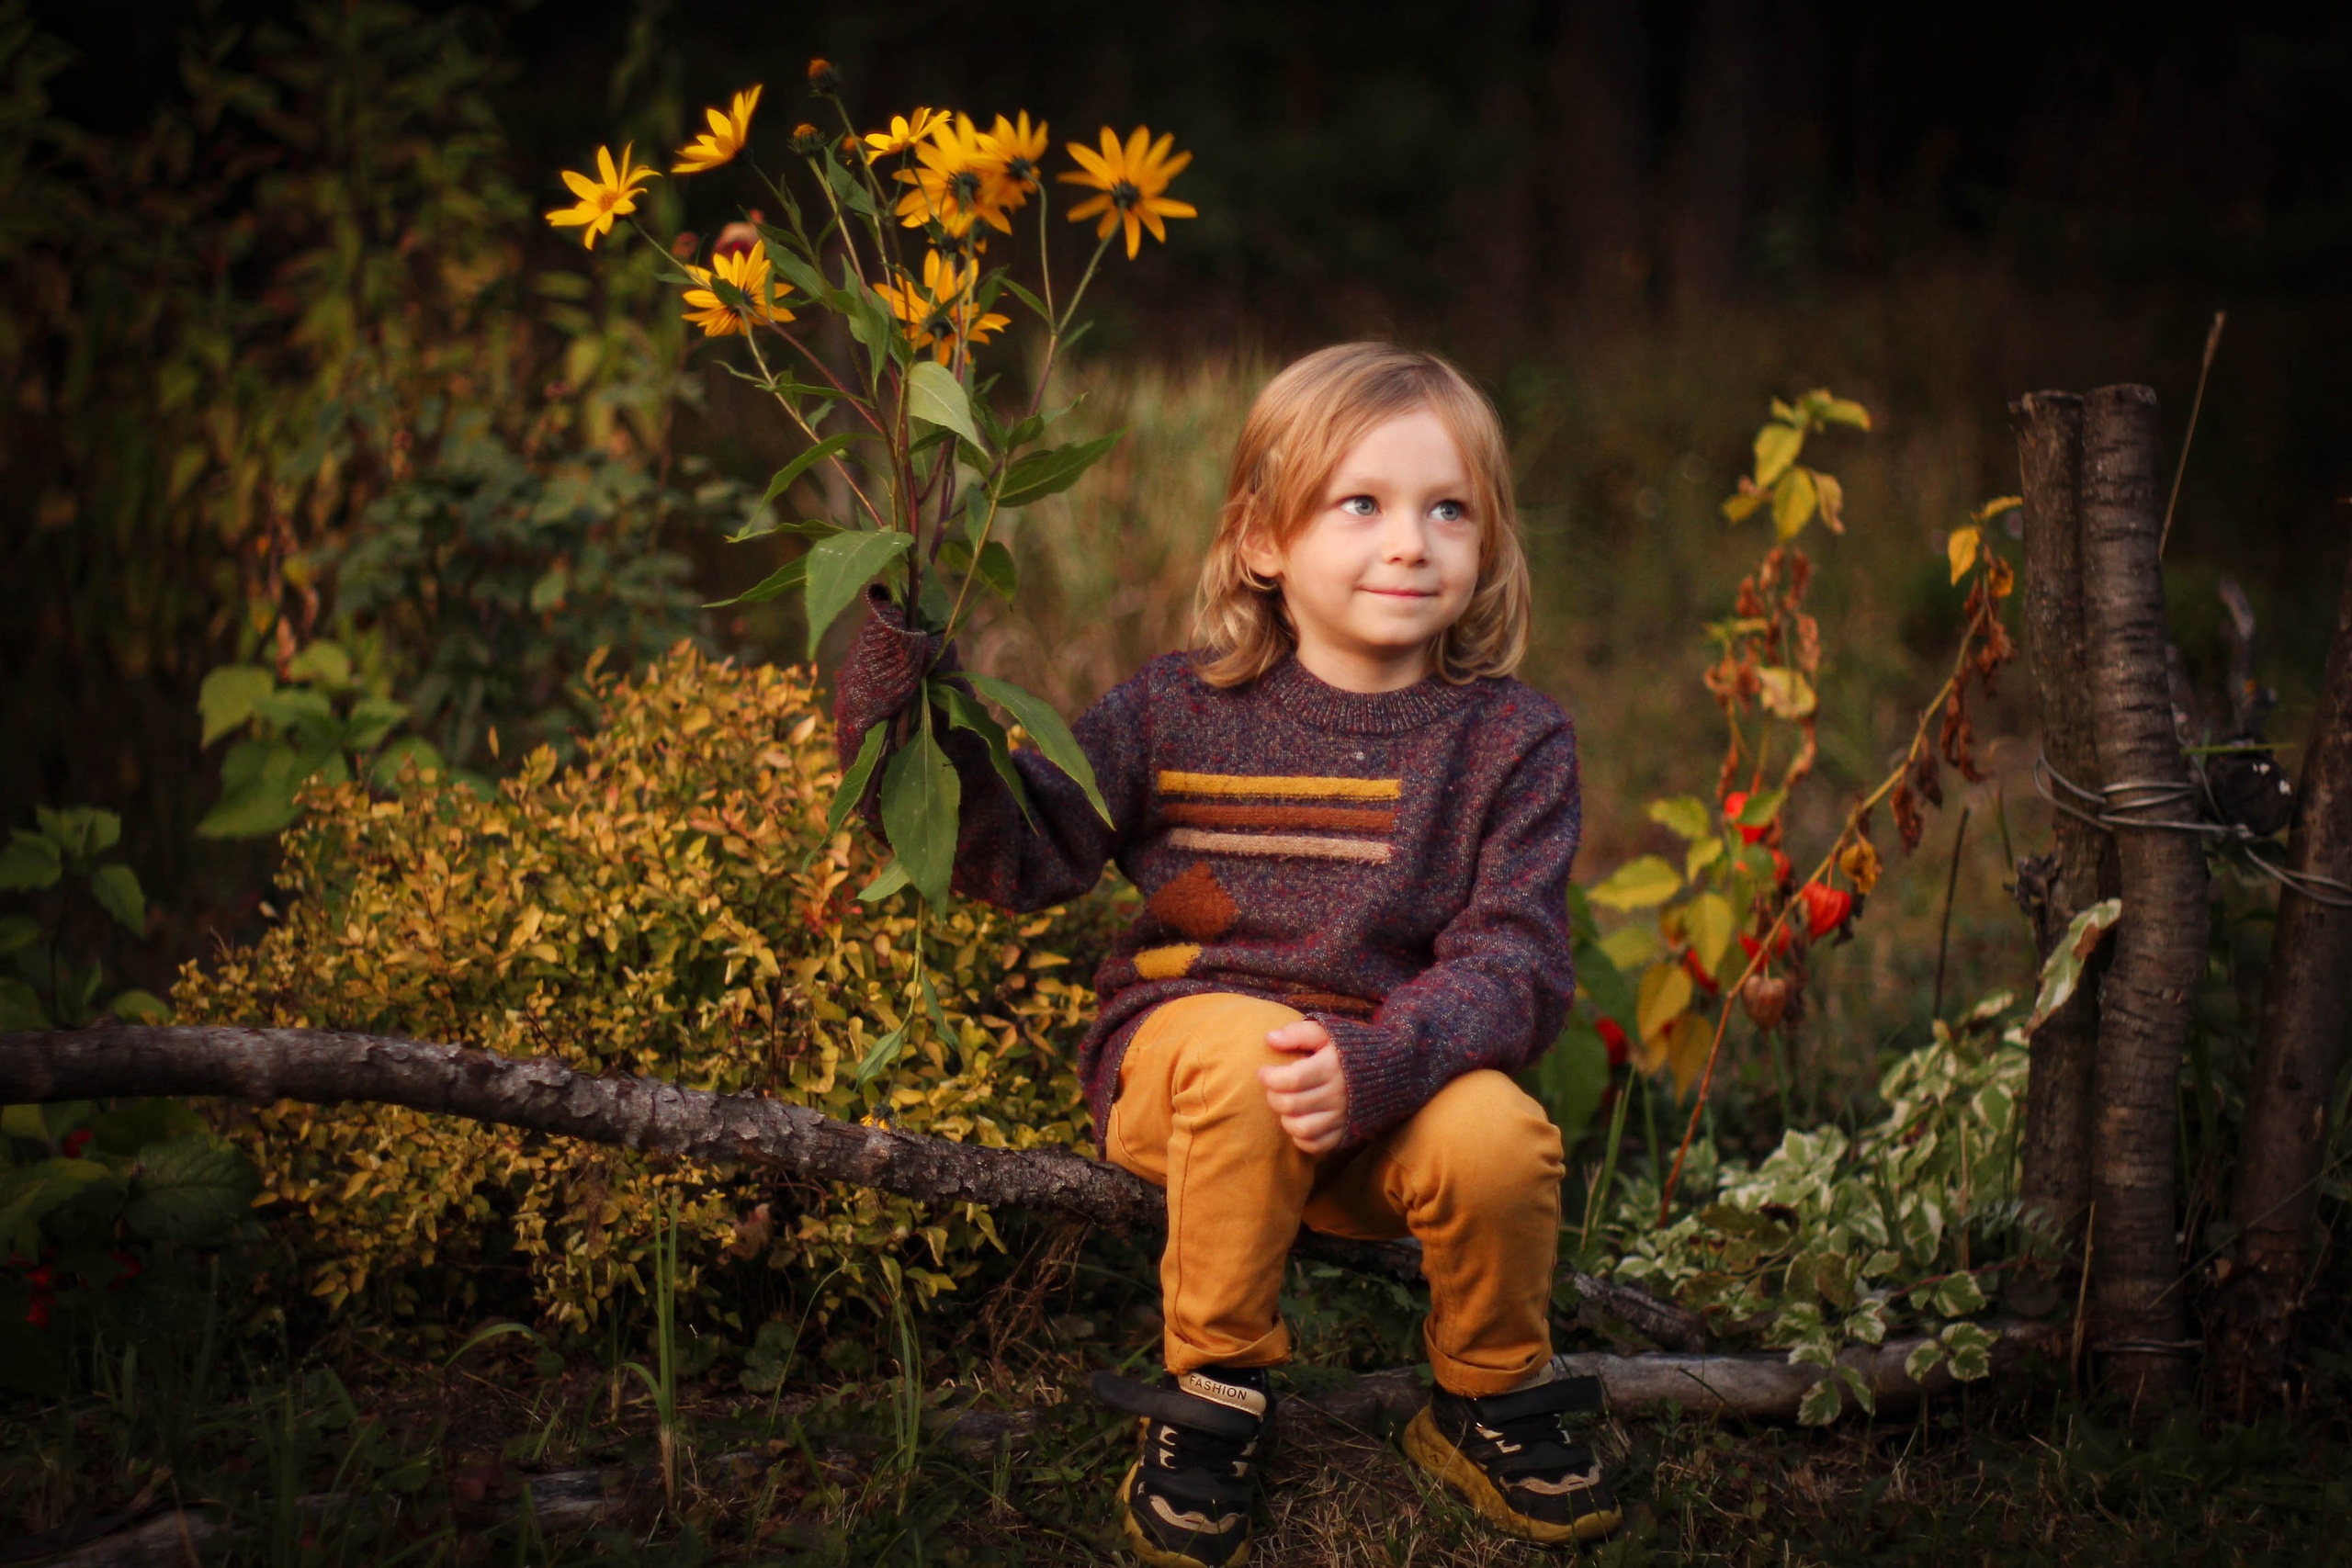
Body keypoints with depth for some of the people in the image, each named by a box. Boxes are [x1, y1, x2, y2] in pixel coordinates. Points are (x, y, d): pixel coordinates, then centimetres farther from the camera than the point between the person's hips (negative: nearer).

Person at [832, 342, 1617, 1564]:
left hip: (1395, 1098, 1)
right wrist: (909, 721, -17)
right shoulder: (1178, 712, -1)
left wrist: (1379, 1063, -28)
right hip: (1182, 1042, -1)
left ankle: (1489, 1407, 3)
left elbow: (1513, 960, -9)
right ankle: (1211, 1399, -12)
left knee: (1499, 1140, -30)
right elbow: (1016, 852, 0)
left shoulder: (1512, 742, -1)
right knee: (1249, 1053, -35)